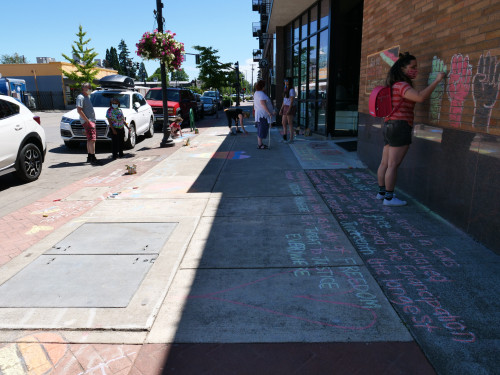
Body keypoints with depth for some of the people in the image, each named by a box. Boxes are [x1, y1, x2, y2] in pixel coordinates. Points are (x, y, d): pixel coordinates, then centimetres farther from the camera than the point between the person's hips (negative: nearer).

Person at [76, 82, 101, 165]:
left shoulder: (87, 96, 20)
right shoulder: (80, 97, -10)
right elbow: (79, 110, -19)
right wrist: (87, 121, -23)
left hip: (91, 120, 10)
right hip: (87, 121, -10)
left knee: (90, 140, 13)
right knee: (92, 139, -16)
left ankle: (89, 157, 21)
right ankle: (93, 159, -19)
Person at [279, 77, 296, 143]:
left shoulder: (292, 90, -11)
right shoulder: (286, 90, 16)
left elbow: (292, 101, -17)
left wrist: (289, 110, -24)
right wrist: (281, 109, 14)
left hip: (291, 108, -9)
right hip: (285, 108, 9)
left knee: (290, 123, -5)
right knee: (283, 123, 8)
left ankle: (291, 139, 2)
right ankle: (284, 138, 17)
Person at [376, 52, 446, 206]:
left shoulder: (396, 85, 18)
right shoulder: (402, 85, -13)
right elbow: (420, 97, -27)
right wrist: (437, 80, -21)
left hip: (389, 125, 10)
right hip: (400, 126, -10)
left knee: (385, 163, 12)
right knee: (393, 165, -6)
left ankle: (382, 192, 21)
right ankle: (389, 197, 0)